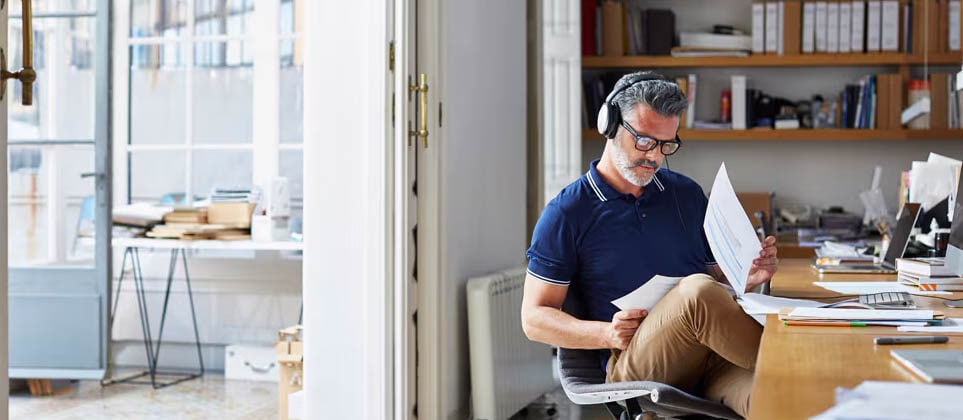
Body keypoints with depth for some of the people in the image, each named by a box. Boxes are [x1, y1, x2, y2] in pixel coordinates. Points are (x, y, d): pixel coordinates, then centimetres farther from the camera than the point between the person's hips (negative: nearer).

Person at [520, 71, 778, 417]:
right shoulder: (566, 213, 6)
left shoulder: (687, 194, 19)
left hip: (711, 357, 2)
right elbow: (534, 318, 5)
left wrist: (747, 278, 3)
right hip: (630, 363, -1)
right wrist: (606, 334, -12)